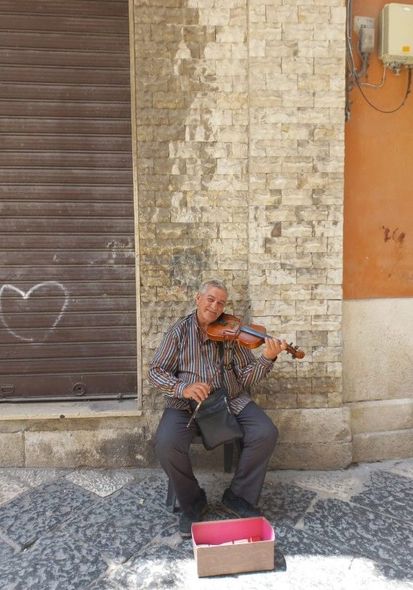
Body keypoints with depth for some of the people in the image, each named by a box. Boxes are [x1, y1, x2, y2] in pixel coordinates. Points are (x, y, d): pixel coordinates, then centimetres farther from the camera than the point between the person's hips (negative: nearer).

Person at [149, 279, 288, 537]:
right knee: (167, 445, -27)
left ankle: (239, 496, 6)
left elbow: (247, 376, -1)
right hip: (187, 402, -1)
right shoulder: (179, 331, 1)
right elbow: (156, 371, -2)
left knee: (266, 434, -19)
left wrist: (267, 359, -21)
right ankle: (193, 504, 4)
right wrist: (182, 388, -20)